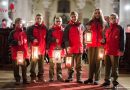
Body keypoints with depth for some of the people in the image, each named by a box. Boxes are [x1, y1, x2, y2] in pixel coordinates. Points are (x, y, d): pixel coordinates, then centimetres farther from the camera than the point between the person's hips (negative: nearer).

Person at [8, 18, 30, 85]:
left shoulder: (24, 32, 10)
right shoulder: (12, 32, 2)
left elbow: (26, 41, 14)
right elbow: (10, 41, -4)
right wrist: (16, 42, -19)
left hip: (24, 51, 2)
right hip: (15, 52, -2)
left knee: (24, 66, 5)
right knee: (16, 66, 1)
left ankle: (25, 79, 15)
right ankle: (17, 79, 12)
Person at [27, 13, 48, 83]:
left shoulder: (45, 28, 13)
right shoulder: (31, 28, 4)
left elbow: (47, 38, 14)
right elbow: (28, 35, -3)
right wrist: (33, 39, -22)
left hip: (42, 48, 3)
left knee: (41, 63, 9)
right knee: (33, 63, -5)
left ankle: (40, 77, 18)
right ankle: (33, 77, 2)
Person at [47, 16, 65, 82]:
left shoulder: (63, 30, 11)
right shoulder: (51, 30, 3)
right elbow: (48, 38, -5)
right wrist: (54, 40, -19)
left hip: (60, 49, 3)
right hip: (52, 48, -2)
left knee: (59, 64, 8)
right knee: (52, 63, 0)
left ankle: (59, 76, 16)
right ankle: (51, 77, 7)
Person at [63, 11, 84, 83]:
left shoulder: (81, 26, 10)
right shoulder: (68, 26, 3)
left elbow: (84, 36, 14)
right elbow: (65, 37, -4)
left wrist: (84, 46, 8)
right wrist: (67, 46, -16)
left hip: (79, 48, 2)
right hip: (71, 48, -2)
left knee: (79, 64, 5)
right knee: (70, 63, 7)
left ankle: (79, 77, 10)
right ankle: (70, 76, 17)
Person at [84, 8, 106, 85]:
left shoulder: (103, 23, 7)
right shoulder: (91, 22, 11)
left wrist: (103, 39, -14)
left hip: (99, 45, -1)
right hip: (91, 44, 2)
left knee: (98, 61, 0)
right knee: (91, 61, 3)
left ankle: (97, 79, 5)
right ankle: (90, 78, 10)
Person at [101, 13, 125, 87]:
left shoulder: (120, 28, -1)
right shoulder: (108, 29, 16)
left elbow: (122, 40, -6)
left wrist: (121, 50, -13)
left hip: (115, 51, -6)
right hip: (107, 51, 6)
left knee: (114, 66, 1)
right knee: (107, 66, 9)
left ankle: (115, 80, 12)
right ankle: (107, 80, 16)